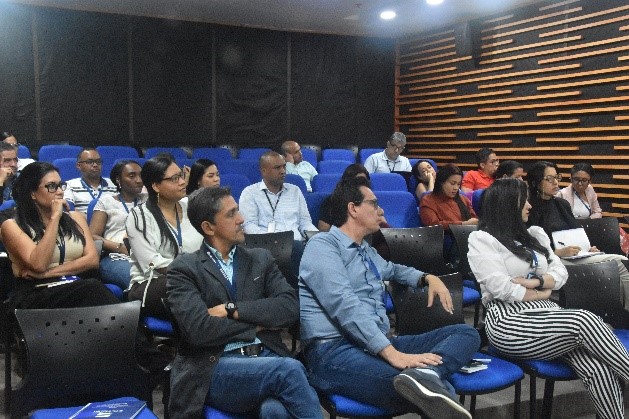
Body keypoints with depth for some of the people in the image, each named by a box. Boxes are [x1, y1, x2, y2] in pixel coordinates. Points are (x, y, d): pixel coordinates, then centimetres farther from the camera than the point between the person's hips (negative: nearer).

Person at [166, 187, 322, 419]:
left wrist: (231, 310, -7)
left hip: (267, 359, 3)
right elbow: (199, 330, -10)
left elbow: (290, 307, 2)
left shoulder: (261, 259, 17)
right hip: (216, 369, -2)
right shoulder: (184, 268, 5)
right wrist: (257, 323, -1)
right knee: (289, 370, -31)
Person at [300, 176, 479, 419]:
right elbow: (345, 306, -18)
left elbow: (392, 270, 50)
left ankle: (424, 374, -36)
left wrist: (428, 278, 28)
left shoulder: (367, 252, 26)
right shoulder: (322, 246, -3)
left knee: (467, 333, -12)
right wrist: (391, 353, -27)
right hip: (335, 350, -10)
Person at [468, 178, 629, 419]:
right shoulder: (481, 240, 0)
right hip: (509, 321, -6)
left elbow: (561, 273, 14)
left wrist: (536, 281, -7)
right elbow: (502, 289, -11)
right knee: (585, 320, -29)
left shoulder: (534, 234, 21)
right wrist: (543, 294, 2)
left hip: (547, 314, 6)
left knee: (599, 369, -22)